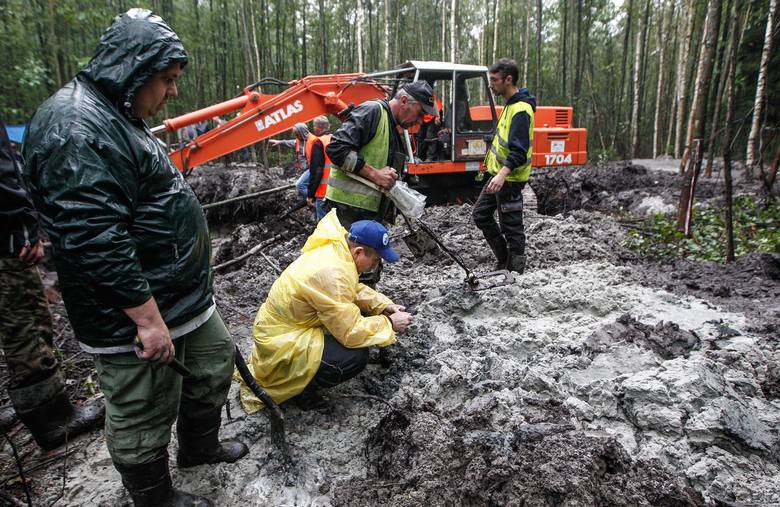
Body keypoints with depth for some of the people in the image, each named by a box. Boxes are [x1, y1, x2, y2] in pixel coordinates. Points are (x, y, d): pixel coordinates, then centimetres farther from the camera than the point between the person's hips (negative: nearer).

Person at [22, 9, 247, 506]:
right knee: (145, 416, 8)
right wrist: (148, 318, -24)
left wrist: (191, 286, 26)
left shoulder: (117, 116, 14)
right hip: (136, 318, -11)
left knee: (216, 359, 23)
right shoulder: (77, 129, -22)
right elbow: (95, 240, -28)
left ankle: (201, 446, 45)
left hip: (184, 296, 11)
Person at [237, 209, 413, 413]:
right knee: (356, 357, -22)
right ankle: (298, 385, 1)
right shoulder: (332, 274, -32)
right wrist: (389, 324, -15)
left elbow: (355, 289, 10)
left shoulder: (335, 248, -5)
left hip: (280, 324, 10)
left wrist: (385, 306, -2)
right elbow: (351, 333, -28)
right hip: (281, 344, -10)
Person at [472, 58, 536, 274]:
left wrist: (502, 174, -41)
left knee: (511, 227, -1)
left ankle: (515, 270, 12)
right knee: (480, 214, 16)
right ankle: (504, 259, 25)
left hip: (510, 178, -10)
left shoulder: (521, 110, -19)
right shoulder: (510, 104, 11)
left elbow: (519, 150, -28)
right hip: (499, 174, 10)